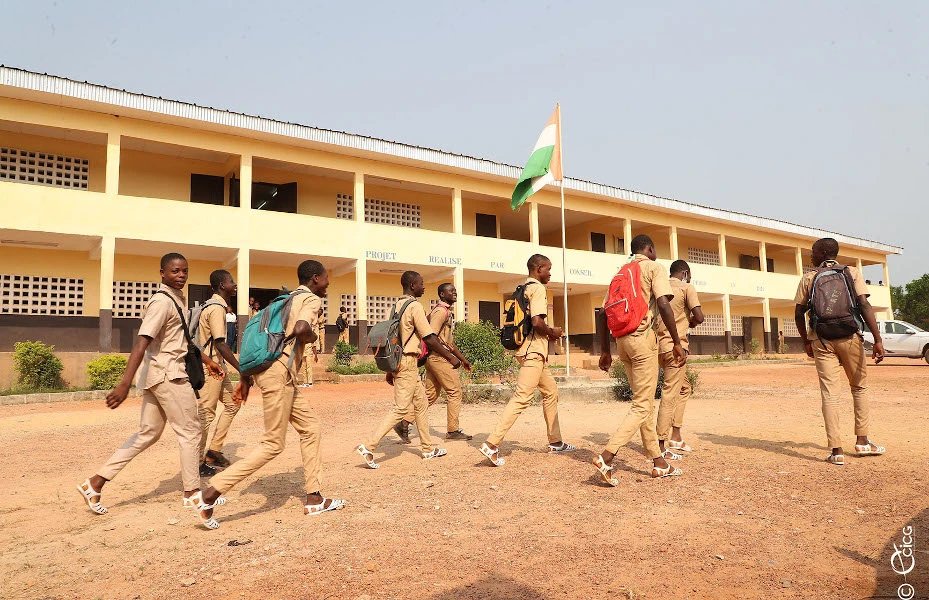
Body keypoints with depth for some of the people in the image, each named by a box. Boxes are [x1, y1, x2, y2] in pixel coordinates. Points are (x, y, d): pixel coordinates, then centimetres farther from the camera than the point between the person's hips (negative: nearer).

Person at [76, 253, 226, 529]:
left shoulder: (177, 299, 15)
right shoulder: (162, 302, -15)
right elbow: (141, 343, -25)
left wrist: (207, 360, 30)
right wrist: (124, 383, -32)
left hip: (158, 375, 10)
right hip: (168, 374, -10)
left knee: (148, 433, 15)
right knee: (189, 432, 1)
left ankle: (96, 482, 19)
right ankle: (192, 494, 11)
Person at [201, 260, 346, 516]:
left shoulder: (289, 299, 22)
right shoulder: (311, 299, -5)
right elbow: (301, 329, -27)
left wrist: (246, 377, 21)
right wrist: (312, 336, -2)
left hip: (275, 371, 10)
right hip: (279, 372, -10)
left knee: (310, 428, 14)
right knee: (273, 444, -3)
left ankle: (314, 498, 18)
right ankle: (212, 491, -4)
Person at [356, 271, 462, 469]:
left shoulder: (397, 306, 13)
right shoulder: (415, 306, -13)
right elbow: (429, 338, -17)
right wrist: (450, 357, -9)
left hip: (398, 361, 10)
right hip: (408, 362, -10)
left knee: (421, 404, 17)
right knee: (400, 409, -6)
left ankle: (428, 449, 25)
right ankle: (369, 447, -6)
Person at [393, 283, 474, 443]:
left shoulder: (448, 312, 20)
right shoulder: (441, 311, -11)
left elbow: (449, 341, 24)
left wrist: (462, 359, 24)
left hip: (434, 358, 10)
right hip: (438, 357, -10)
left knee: (430, 394, 10)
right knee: (454, 390, -2)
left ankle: (404, 424, 9)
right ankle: (453, 430, 6)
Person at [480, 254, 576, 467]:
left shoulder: (523, 289, 17)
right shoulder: (537, 288, -10)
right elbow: (537, 322, -22)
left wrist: (548, 333, 15)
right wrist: (552, 332, -5)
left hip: (535, 352, 10)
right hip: (533, 351, -10)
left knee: (551, 392, 18)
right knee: (522, 398, -12)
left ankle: (555, 441, 26)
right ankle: (492, 444, -14)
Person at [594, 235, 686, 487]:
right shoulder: (654, 267, 1)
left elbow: (603, 313, 15)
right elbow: (663, 304, -14)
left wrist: (605, 350, 18)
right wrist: (677, 343, -12)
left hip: (622, 340, 7)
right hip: (643, 337, -7)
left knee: (645, 402, 15)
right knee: (642, 406, -5)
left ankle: (658, 462, 19)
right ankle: (606, 456, -16)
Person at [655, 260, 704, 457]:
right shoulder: (686, 287, -3)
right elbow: (699, 317, -12)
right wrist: (691, 322, 9)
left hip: (660, 344, 8)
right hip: (675, 346, -8)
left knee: (684, 388, 20)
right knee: (670, 394, -8)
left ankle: (676, 437, 19)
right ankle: (661, 445, -8)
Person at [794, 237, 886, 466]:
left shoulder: (809, 278, 4)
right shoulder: (852, 273, 3)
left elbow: (799, 314, 3)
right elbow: (864, 305, -9)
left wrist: (806, 342, 16)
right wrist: (878, 339, -12)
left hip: (821, 340, 0)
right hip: (850, 338, 0)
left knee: (829, 394, 0)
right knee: (859, 388, 18)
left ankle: (836, 451, -2)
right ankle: (862, 441, 20)